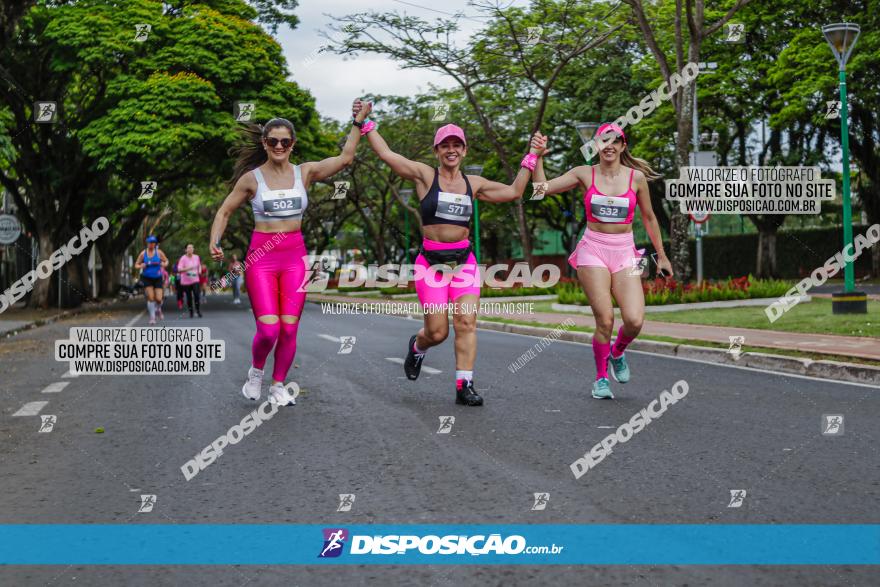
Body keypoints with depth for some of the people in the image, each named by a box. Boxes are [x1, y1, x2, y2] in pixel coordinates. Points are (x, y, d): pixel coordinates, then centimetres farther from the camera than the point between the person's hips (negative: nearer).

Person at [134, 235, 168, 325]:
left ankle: (158, 309, 28)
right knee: (150, 298, -11)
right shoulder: (143, 253, -2)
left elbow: (166, 261, 9)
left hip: (157, 278, 0)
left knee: (159, 299, -7)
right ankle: (152, 317, 1)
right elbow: (136, 265, 5)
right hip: (147, 278, 0)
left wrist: (164, 264, -14)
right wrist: (141, 266, -17)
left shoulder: (159, 252, -3)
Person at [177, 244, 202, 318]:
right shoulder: (183, 259, -9)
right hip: (186, 281, -2)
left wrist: (199, 270, 5)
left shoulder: (197, 257, 5)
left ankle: (198, 311, -4)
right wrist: (188, 268, -30)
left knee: (197, 296, -14)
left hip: (195, 280, 2)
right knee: (189, 298, 3)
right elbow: (179, 270, -17)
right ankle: (190, 312, 18)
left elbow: (199, 265, 25)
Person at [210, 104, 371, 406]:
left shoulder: (305, 172, 5)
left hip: (295, 256, 2)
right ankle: (256, 371, 18)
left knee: (289, 329, -1)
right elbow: (224, 211, 7)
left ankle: (278, 386, 18)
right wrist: (214, 242, -7)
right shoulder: (251, 178, 0)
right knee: (268, 329, -13)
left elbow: (344, 158, -2)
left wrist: (358, 123, -4)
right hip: (261, 256, -2)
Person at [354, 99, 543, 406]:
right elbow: (386, 154, -4)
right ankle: (417, 346, 33)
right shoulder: (424, 175, 0)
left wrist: (530, 159, 16)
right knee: (437, 331, -4)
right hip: (431, 262, -3)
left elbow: (513, 191, 19)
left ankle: (464, 386, -5)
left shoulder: (473, 184, 11)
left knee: (466, 323, -10)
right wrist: (366, 124, -5)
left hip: (464, 261, 3)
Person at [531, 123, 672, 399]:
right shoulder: (585, 174, 2)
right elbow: (543, 187, -4)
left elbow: (649, 218, 13)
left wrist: (661, 256, 17)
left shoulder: (636, 177, 3)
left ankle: (617, 353, 21)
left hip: (625, 253, 1)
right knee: (605, 320, -11)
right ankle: (601, 377, 13)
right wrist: (538, 155, -12)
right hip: (593, 251, -1)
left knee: (634, 320, -14)